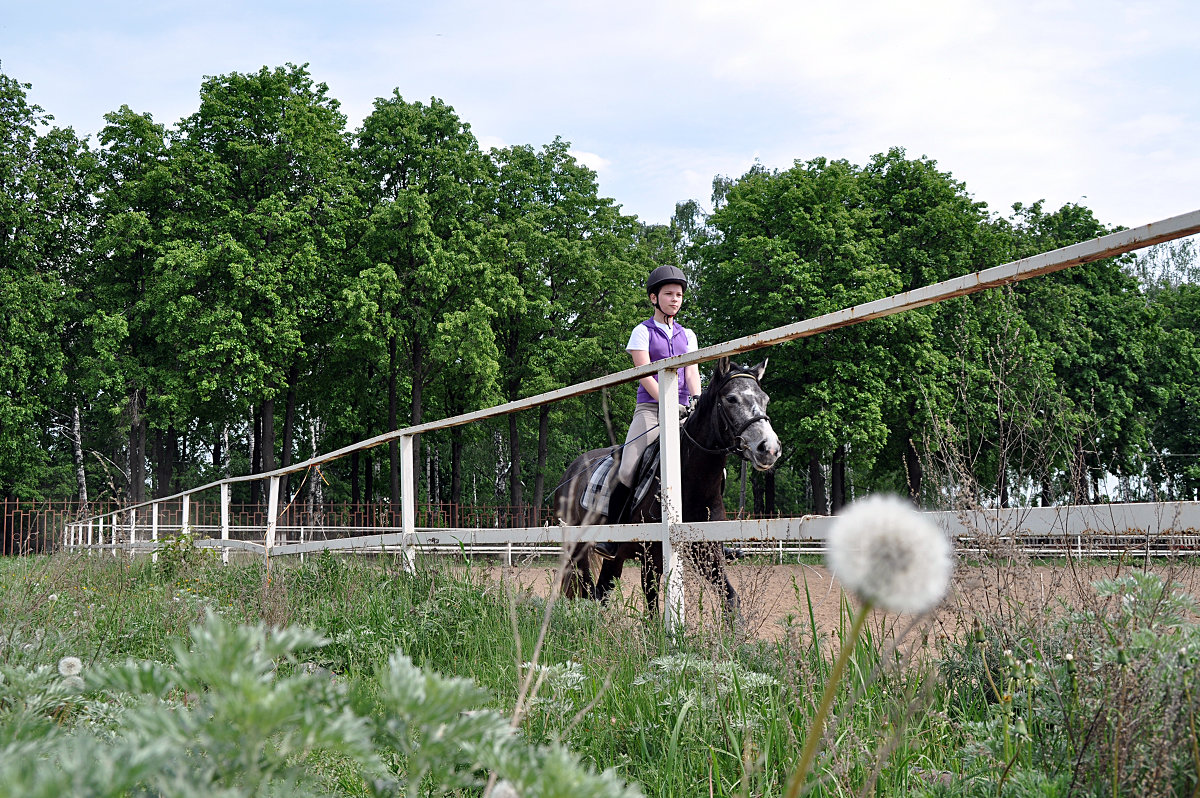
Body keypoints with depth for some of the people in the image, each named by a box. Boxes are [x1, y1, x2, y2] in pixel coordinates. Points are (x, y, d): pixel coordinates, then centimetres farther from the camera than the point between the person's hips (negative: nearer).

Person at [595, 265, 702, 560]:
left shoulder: (687, 335, 17)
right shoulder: (643, 331, 4)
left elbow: (691, 371, 5)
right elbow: (645, 374, -7)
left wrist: (696, 400, -15)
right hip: (650, 407, -4)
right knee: (628, 471, -20)